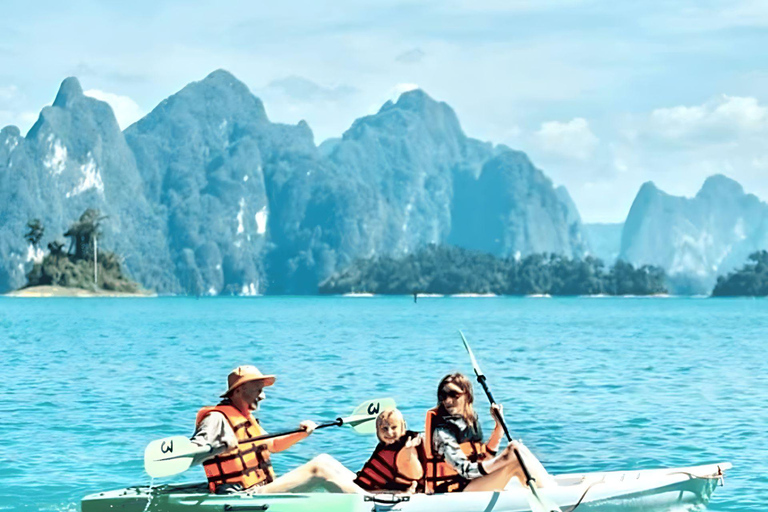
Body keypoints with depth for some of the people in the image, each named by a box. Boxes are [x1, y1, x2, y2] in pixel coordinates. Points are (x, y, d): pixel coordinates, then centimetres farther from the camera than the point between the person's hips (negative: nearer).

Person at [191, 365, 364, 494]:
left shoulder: (246, 418, 22)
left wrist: (300, 435, 18)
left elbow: (272, 445, 34)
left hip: (262, 491, 10)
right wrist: (219, 448, -38)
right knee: (318, 469, -20)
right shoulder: (217, 419, -10)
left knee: (324, 460, 0)